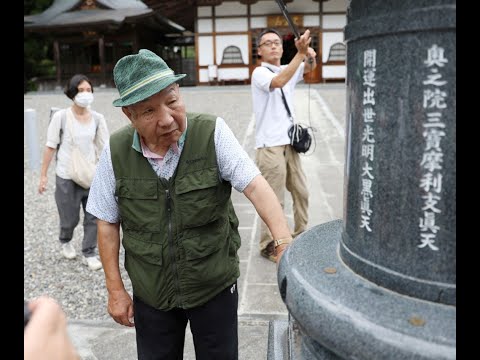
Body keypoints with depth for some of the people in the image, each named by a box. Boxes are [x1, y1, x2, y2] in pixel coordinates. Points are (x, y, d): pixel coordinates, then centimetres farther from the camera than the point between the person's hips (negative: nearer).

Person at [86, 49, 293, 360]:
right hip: (151, 293, 2)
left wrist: (285, 241, -39)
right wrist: (115, 290, 0)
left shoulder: (212, 133, -16)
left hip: (215, 286, -1)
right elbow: (107, 223, -1)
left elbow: (255, 186, -23)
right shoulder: (116, 152, -10)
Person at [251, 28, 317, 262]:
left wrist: (310, 54, -20)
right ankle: (268, 245, 10)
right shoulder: (259, 73, -7)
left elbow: (309, 67, 2)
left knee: (301, 192, 15)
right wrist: (300, 53, -32)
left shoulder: (289, 71, 15)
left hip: (290, 143, 8)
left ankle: (300, 235, 31)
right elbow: (278, 81, -27)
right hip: (270, 146, -7)